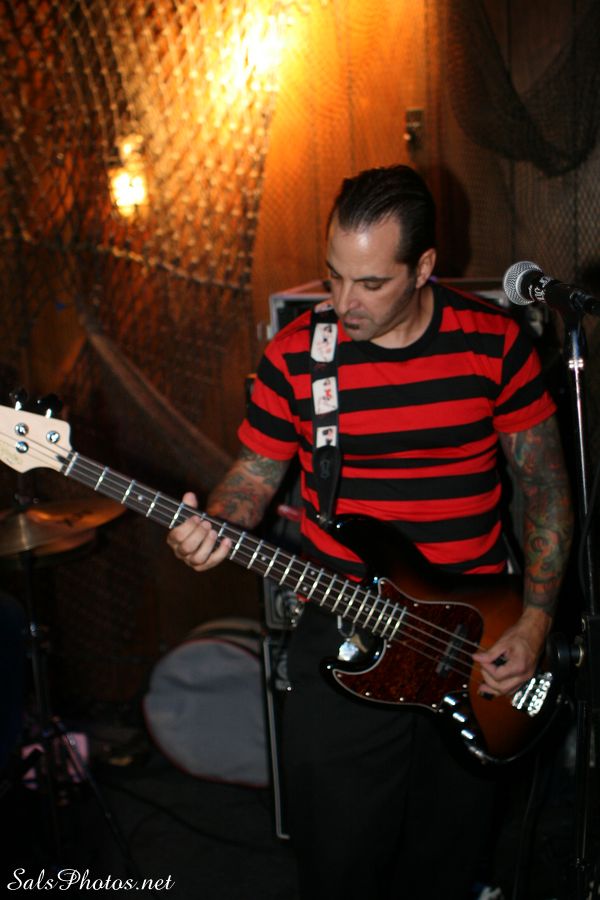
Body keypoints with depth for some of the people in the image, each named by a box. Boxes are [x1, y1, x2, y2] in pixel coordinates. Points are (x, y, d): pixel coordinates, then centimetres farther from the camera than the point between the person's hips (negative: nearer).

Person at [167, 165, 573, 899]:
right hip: (341, 634, 0)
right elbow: (255, 475, 4)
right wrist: (213, 527, -18)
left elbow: (546, 485, 1)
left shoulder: (496, 342, -5)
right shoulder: (295, 355, -6)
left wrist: (535, 620, -6)